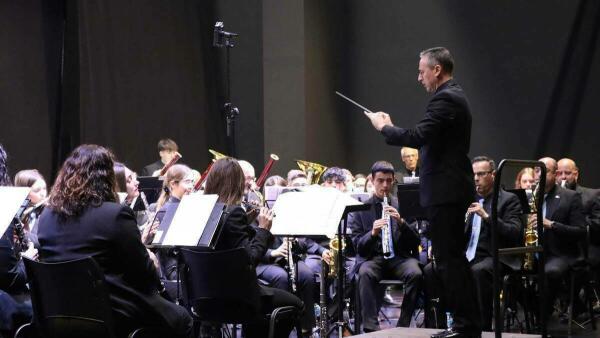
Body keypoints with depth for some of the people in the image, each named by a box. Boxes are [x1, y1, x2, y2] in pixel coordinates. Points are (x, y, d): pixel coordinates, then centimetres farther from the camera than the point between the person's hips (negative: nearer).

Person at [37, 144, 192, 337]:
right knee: (182, 320, 20)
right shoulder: (115, 214, -16)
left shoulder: (47, 216, 3)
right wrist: (152, 263, 13)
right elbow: (143, 273, -10)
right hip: (114, 315, -7)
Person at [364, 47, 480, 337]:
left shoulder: (444, 99, -16)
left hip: (444, 192, -11)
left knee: (449, 259, -7)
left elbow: (417, 137, -26)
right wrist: (391, 128, 13)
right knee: (453, 258, 14)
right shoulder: (454, 96, 17)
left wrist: (384, 127, -12)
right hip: (452, 189, 11)